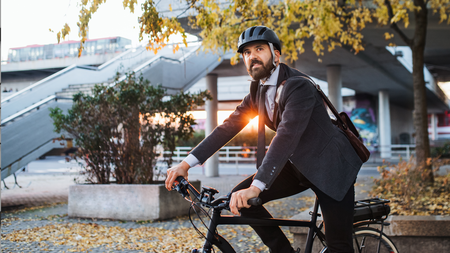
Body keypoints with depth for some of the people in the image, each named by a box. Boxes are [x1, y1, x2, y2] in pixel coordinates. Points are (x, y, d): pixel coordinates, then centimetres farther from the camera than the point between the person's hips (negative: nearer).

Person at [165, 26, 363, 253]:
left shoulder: (298, 86, -24)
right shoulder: (257, 90, 1)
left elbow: (287, 136, -37)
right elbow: (228, 127, -3)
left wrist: (256, 187, -46)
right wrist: (186, 163, -12)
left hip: (330, 164, -7)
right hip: (297, 164, 7)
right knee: (240, 197, -9)